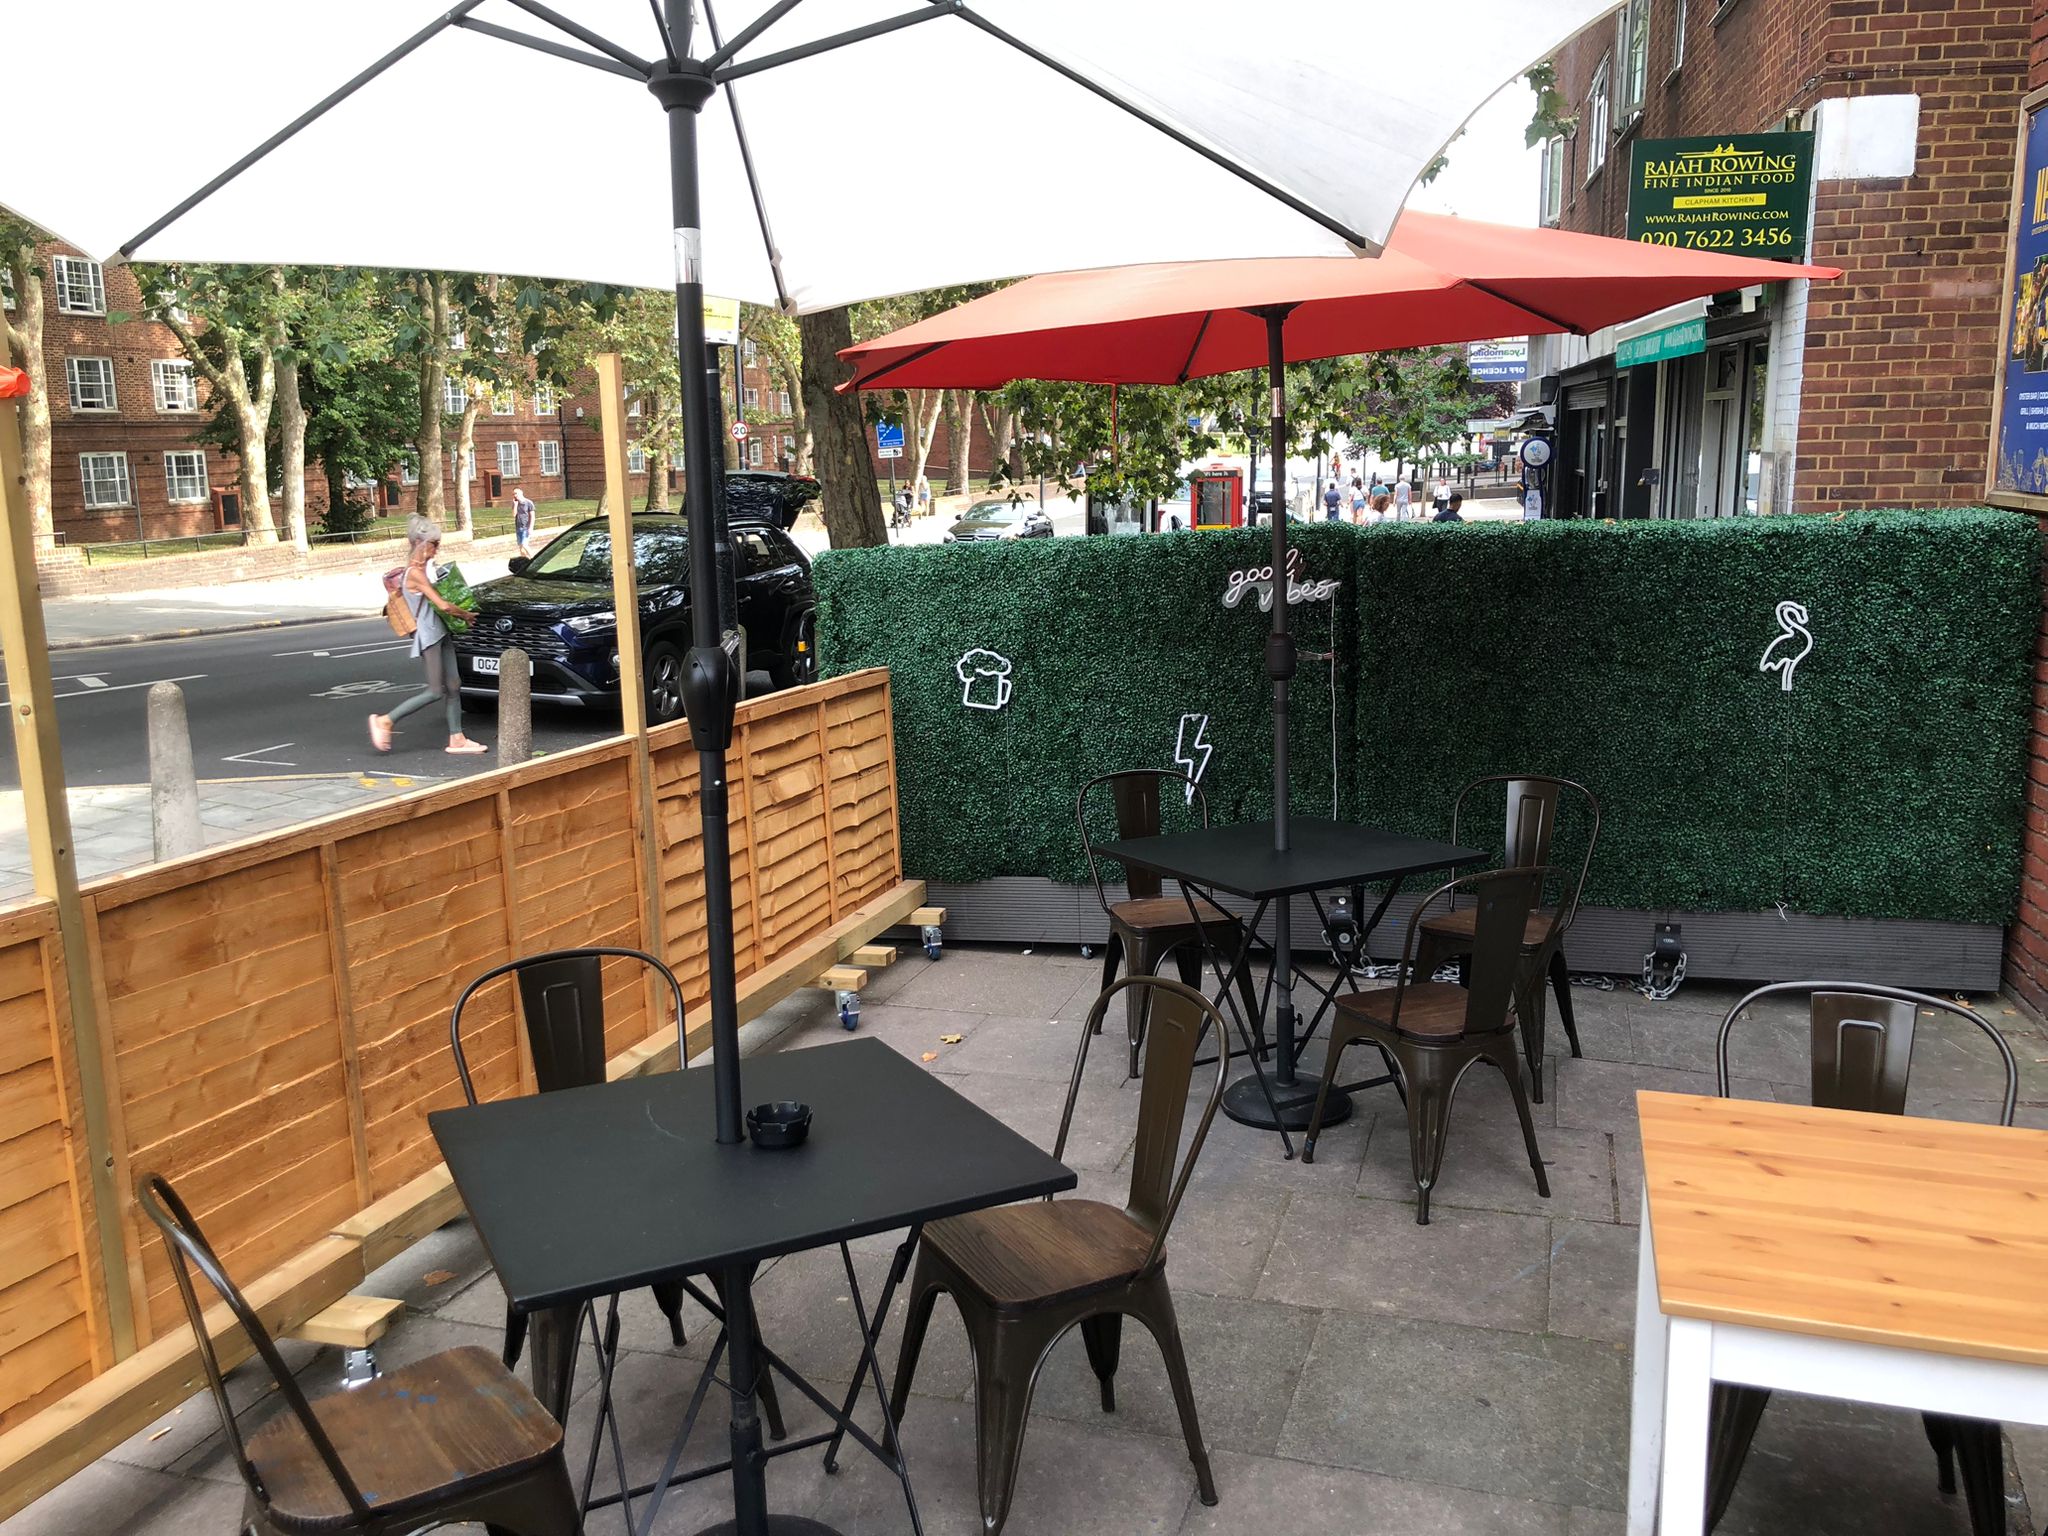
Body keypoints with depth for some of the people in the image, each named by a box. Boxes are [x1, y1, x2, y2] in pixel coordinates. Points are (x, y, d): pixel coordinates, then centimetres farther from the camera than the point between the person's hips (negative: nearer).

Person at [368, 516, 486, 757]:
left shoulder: (424, 568, 10)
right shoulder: (416, 572, -17)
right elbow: (442, 605, -21)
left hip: (441, 632, 9)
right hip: (428, 634, -9)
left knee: (453, 686, 6)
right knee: (435, 691, -9)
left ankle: (456, 739, 9)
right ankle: (385, 721, 1)